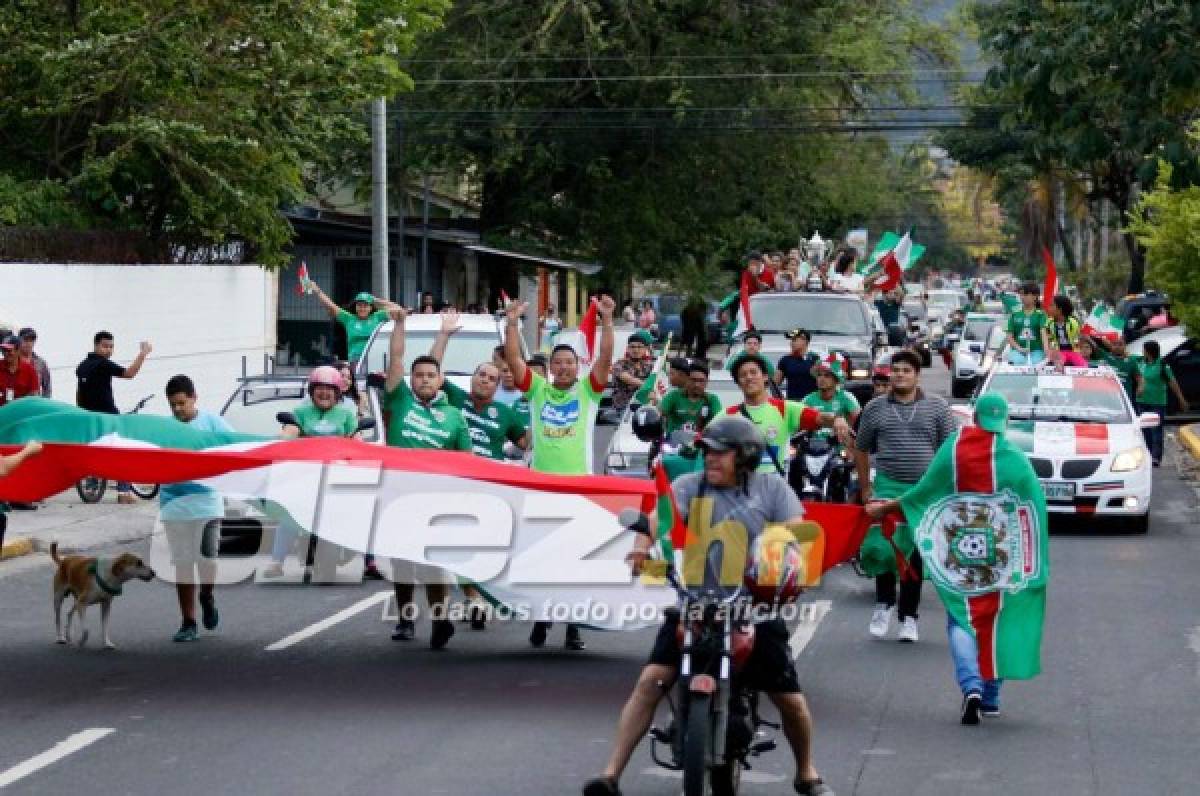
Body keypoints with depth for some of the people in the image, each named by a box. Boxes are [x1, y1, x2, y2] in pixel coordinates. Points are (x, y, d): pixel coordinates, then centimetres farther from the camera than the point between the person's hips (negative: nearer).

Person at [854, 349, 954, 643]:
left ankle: (908, 615, 13)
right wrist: (865, 488, 10)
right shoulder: (875, 408, 7)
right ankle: (884, 602, 6)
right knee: (881, 546, -16)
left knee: (915, 554, 4)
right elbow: (862, 449, 14)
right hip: (888, 487, 0)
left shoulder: (937, 407, 4)